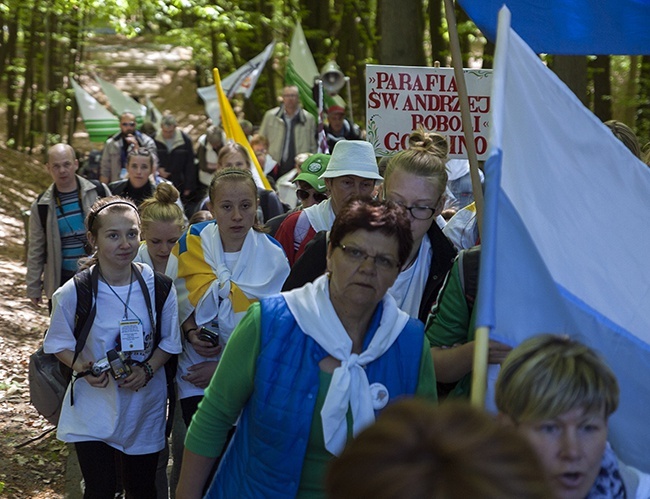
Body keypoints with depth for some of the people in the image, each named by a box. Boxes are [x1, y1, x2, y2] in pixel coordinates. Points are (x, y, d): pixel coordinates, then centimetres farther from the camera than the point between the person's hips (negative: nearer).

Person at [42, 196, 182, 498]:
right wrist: (81, 367, -22)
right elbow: (60, 344, -2)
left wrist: (148, 370, -16)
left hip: (145, 408, 2)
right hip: (94, 409, -2)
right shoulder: (74, 293, -14)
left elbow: (169, 342, 3)